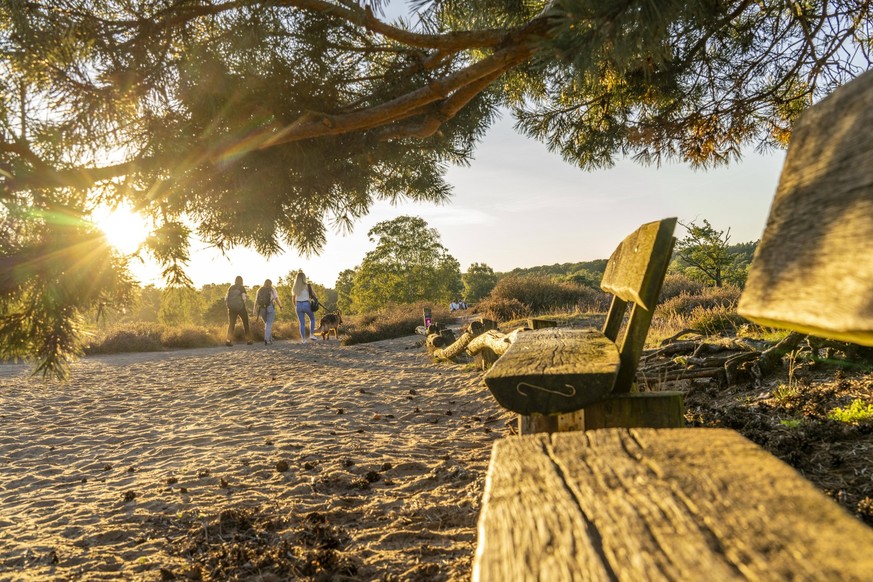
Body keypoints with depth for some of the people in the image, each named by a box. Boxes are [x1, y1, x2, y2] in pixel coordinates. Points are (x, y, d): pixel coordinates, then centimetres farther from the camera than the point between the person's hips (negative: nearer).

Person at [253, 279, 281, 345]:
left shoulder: (260, 290, 15)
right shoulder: (272, 289, 7)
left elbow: (256, 300, 4)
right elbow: (276, 299, -3)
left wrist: (255, 309, -1)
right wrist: (280, 306, 5)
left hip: (262, 309, 3)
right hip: (270, 308, -3)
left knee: (266, 323, 19)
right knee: (269, 324, -4)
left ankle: (270, 339, 23)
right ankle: (266, 339, -20)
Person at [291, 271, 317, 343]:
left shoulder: (295, 287, 3)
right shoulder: (307, 286, -9)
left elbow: (294, 298, 7)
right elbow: (314, 295, -1)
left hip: (298, 305, 3)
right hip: (306, 304, -3)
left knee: (302, 323, 10)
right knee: (312, 319, 21)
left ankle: (303, 339, 10)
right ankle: (311, 335, 12)